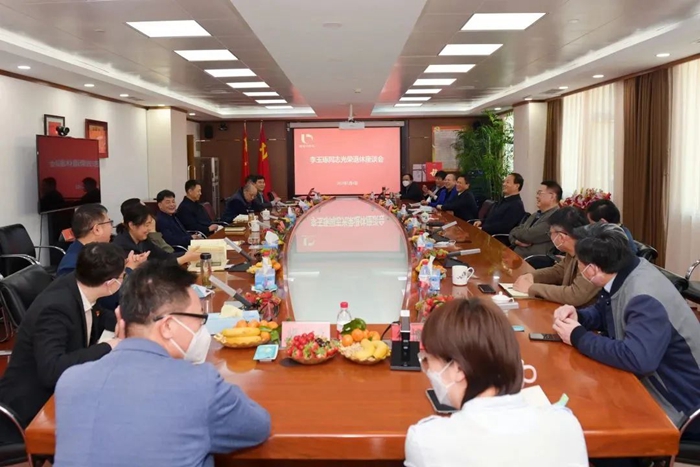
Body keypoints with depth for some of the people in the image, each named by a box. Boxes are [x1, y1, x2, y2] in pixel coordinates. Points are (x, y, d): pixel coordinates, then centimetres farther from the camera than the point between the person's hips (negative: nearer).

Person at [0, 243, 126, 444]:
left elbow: (90, 323, 14)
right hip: (30, 410, -8)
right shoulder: (55, 308, -28)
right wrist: (107, 347, -30)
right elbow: (51, 370, -38)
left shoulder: (77, 286, -5)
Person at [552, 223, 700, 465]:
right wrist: (576, 316, -10)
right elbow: (604, 312, 13)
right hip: (650, 382, 8)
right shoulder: (627, 271, -4)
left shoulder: (645, 299, -31)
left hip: (676, 402, -8)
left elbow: (637, 358, -44)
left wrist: (579, 337, -29)